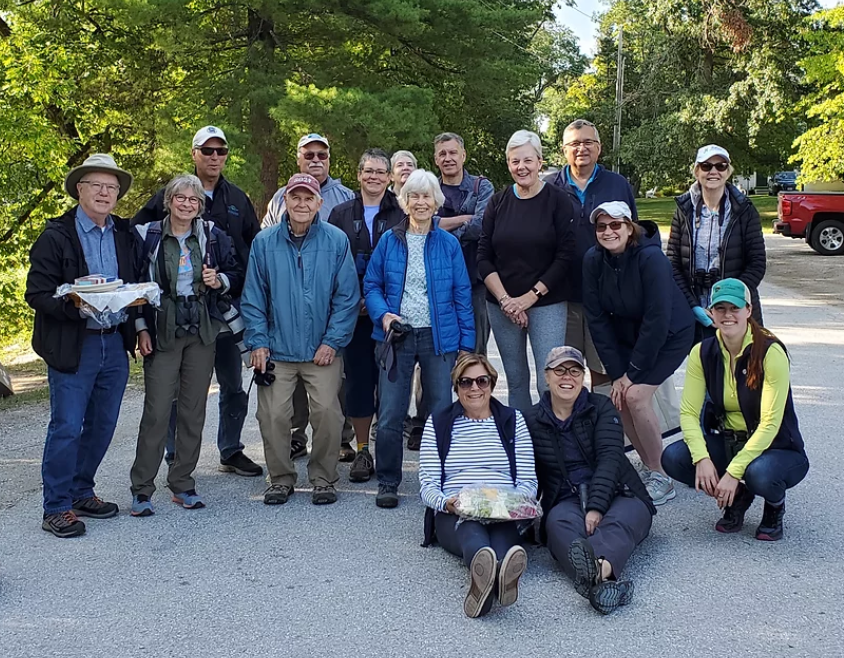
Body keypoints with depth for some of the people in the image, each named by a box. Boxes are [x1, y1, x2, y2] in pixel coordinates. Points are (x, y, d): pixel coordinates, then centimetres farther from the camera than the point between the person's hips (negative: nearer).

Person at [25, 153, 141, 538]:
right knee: (66, 427, -3)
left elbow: (136, 286, 19)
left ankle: (81, 492, 28)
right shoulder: (56, 236, -6)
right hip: (73, 346, -5)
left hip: (115, 343, 6)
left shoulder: (125, 235, 10)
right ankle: (56, 509, 8)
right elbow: (37, 294, -9)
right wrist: (77, 307, -24)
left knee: (102, 426, 13)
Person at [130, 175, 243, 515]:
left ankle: (182, 483, 18)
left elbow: (237, 275, 14)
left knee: (194, 410, 7)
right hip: (162, 333, -3)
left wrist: (220, 281, -8)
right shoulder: (147, 236, 0)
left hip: (202, 333, 3)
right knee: (156, 411, -6)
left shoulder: (213, 236, 6)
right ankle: (141, 489, 5)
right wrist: (141, 328, -4)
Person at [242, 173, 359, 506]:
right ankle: (281, 478, 20)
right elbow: (253, 298, 4)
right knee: (273, 415, 1)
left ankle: (323, 479, 16)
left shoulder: (337, 241, -2)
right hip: (277, 350, 1)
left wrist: (333, 341, -7)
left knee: (327, 412, -3)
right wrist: (258, 342, -2)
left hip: (323, 350, -1)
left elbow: (347, 297, -2)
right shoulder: (264, 242, 2)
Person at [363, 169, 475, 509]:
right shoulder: (389, 241, 4)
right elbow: (372, 285, 8)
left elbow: (462, 295, 4)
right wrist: (383, 315, -11)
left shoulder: (449, 244, 3)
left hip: (439, 337, 0)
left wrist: (467, 343, 0)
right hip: (398, 336, 0)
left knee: (442, 412, 6)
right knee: (390, 415, 0)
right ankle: (388, 483, 14)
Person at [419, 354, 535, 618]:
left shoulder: (513, 420, 18)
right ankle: (483, 567, -73)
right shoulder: (437, 424, 16)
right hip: (453, 515, -1)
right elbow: (427, 484, 8)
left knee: (501, 530, -37)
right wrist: (446, 502, -15)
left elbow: (528, 481, 12)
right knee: (471, 528, -39)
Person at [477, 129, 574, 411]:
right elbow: (483, 257, 5)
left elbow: (565, 256, -6)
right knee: (515, 379, 7)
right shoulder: (498, 202, 7)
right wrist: (504, 299, -7)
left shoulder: (558, 201, -2)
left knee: (549, 383, -8)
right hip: (501, 305, 3)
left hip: (547, 303, -3)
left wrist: (530, 297, -11)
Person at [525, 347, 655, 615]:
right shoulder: (532, 420, 12)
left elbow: (609, 457, -7)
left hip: (615, 494, 0)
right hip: (566, 501, 0)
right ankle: (602, 581, -65)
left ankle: (600, 565, -69)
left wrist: (596, 507, -22)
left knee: (619, 522, -35)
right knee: (560, 523, -35)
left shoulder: (601, 407, 7)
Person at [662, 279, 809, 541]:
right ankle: (738, 497, 5)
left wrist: (734, 472, -28)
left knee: (759, 474, -38)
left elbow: (770, 424, -22)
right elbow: (688, 412, -10)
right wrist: (702, 458, -27)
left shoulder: (771, 352, -18)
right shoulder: (703, 353, -5)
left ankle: (775, 505, 2)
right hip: (726, 442, 4)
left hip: (776, 448, -4)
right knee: (673, 458, -22)